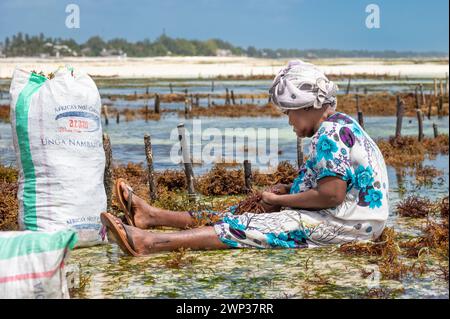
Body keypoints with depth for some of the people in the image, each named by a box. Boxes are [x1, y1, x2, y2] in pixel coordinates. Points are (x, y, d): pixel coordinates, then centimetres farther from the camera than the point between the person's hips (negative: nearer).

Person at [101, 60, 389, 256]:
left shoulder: (329, 135, -17)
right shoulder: (341, 123, 17)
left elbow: (332, 194, -25)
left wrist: (278, 199, -12)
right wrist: (288, 191, 5)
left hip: (344, 224, -10)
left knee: (245, 227, -17)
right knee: (242, 215, 6)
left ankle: (148, 242, -22)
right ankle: (152, 216, 9)